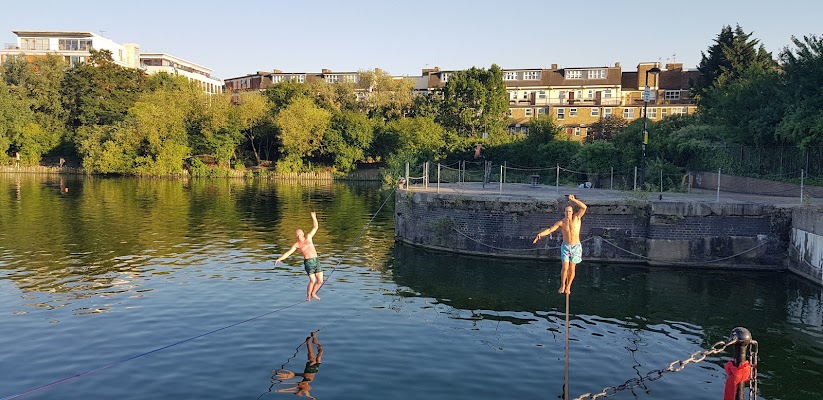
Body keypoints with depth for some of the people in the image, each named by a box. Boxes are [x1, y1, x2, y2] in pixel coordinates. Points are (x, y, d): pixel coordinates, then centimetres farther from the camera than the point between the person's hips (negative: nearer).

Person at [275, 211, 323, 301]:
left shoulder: (308, 237, 12)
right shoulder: (296, 245, 4)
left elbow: (315, 227, 12)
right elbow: (288, 253, 0)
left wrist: (313, 217, 2)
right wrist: (279, 259, -12)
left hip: (316, 261, 4)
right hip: (308, 262, -4)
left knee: (320, 281, 3)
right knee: (312, 281, -15)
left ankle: (313, 293, 25)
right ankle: (308, 296, 4)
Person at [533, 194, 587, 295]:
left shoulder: (577, 218, -7)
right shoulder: (561, 222, -5)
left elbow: (584, 207, -20)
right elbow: (550, 230, -11)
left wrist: (573, 200, -22)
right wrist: (540, 234, -26)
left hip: (576, 246, 0)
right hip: (565, 246, 0)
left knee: (572, 268, 5)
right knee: (565, 267, -9)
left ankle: (568, 286, 23)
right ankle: (562, 285, 13)